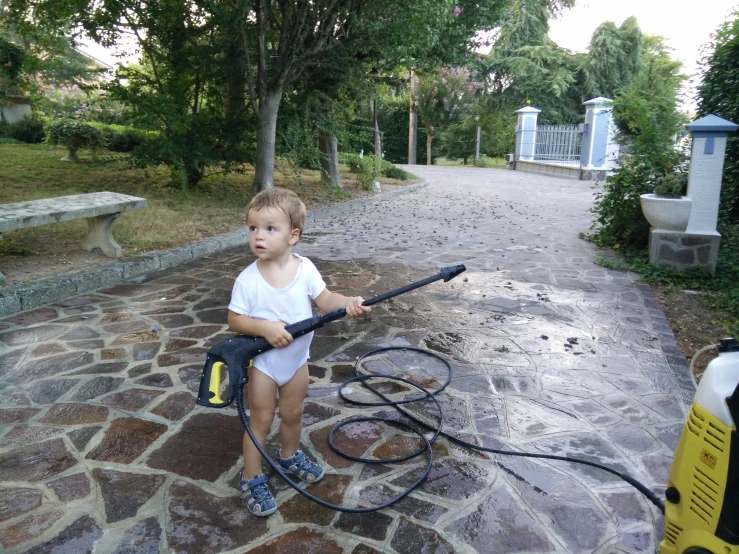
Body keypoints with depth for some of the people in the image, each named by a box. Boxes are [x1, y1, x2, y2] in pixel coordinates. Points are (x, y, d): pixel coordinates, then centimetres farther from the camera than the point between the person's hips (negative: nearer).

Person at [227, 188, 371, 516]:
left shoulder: (305, 269, -13)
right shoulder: (248, 279, -20)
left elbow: (325, 300, -10)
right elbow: (234, 320, -14)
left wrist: (348, 303, -29)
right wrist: (265, 327, -29)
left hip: (297, 359, 3)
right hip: (263, 362, -3)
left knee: (293, 415, 21)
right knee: (261, 420, 9)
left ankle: (289, 456, 48)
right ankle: (252, 479, 27)